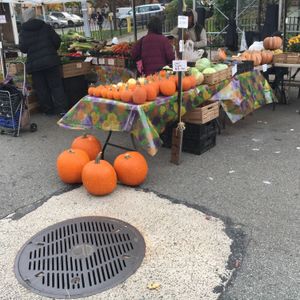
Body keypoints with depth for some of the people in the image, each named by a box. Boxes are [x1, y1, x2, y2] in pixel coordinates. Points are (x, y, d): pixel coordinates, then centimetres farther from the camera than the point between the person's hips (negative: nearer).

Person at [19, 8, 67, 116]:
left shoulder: (23, 31, 2)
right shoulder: (46, 26, 3)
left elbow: (22, 48, -2)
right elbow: (57, 40, 1)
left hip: (34, 63, 0)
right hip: (51, 60, 0)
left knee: (41, 89, 9)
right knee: (56, 86, 3)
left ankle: (48, 110, 16)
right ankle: (62, 110, -5)